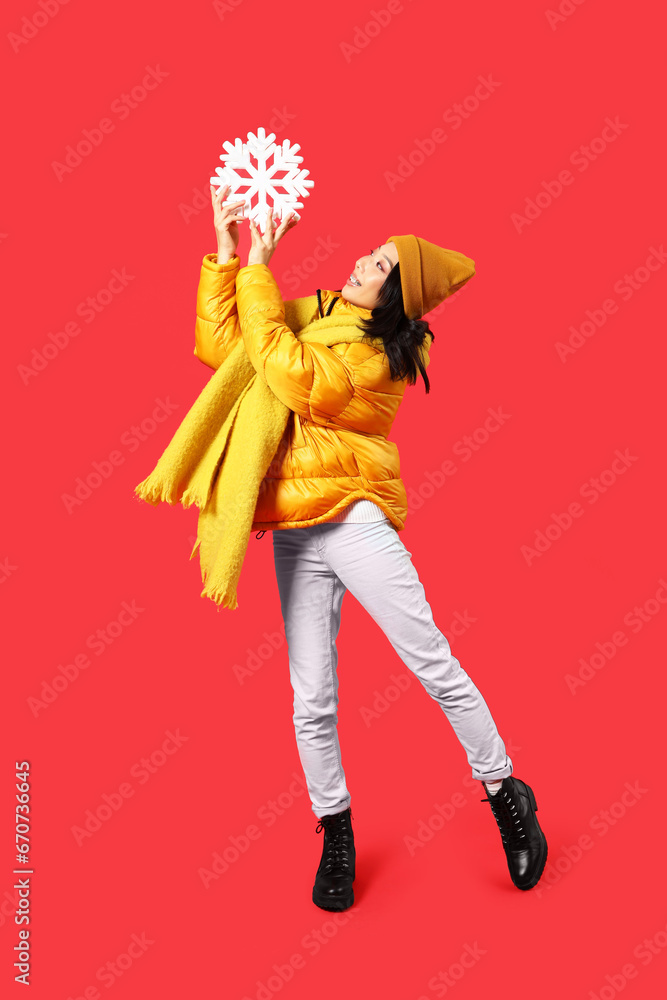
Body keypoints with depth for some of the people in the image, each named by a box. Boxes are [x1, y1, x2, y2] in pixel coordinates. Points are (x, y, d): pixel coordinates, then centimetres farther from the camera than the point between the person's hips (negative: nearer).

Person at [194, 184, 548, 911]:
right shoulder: (312, 313, 14)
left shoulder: (380, 358, -7)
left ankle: (506, 796, 18)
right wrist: (225, 251, 8)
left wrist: (258, 267, -12)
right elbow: (218, 344, 15)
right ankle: (335, 834, 23)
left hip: (353, 517, -5)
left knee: (435, 667, -5)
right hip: (294, 535, 5)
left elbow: (283, 369, -20)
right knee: (311, 700, 4)